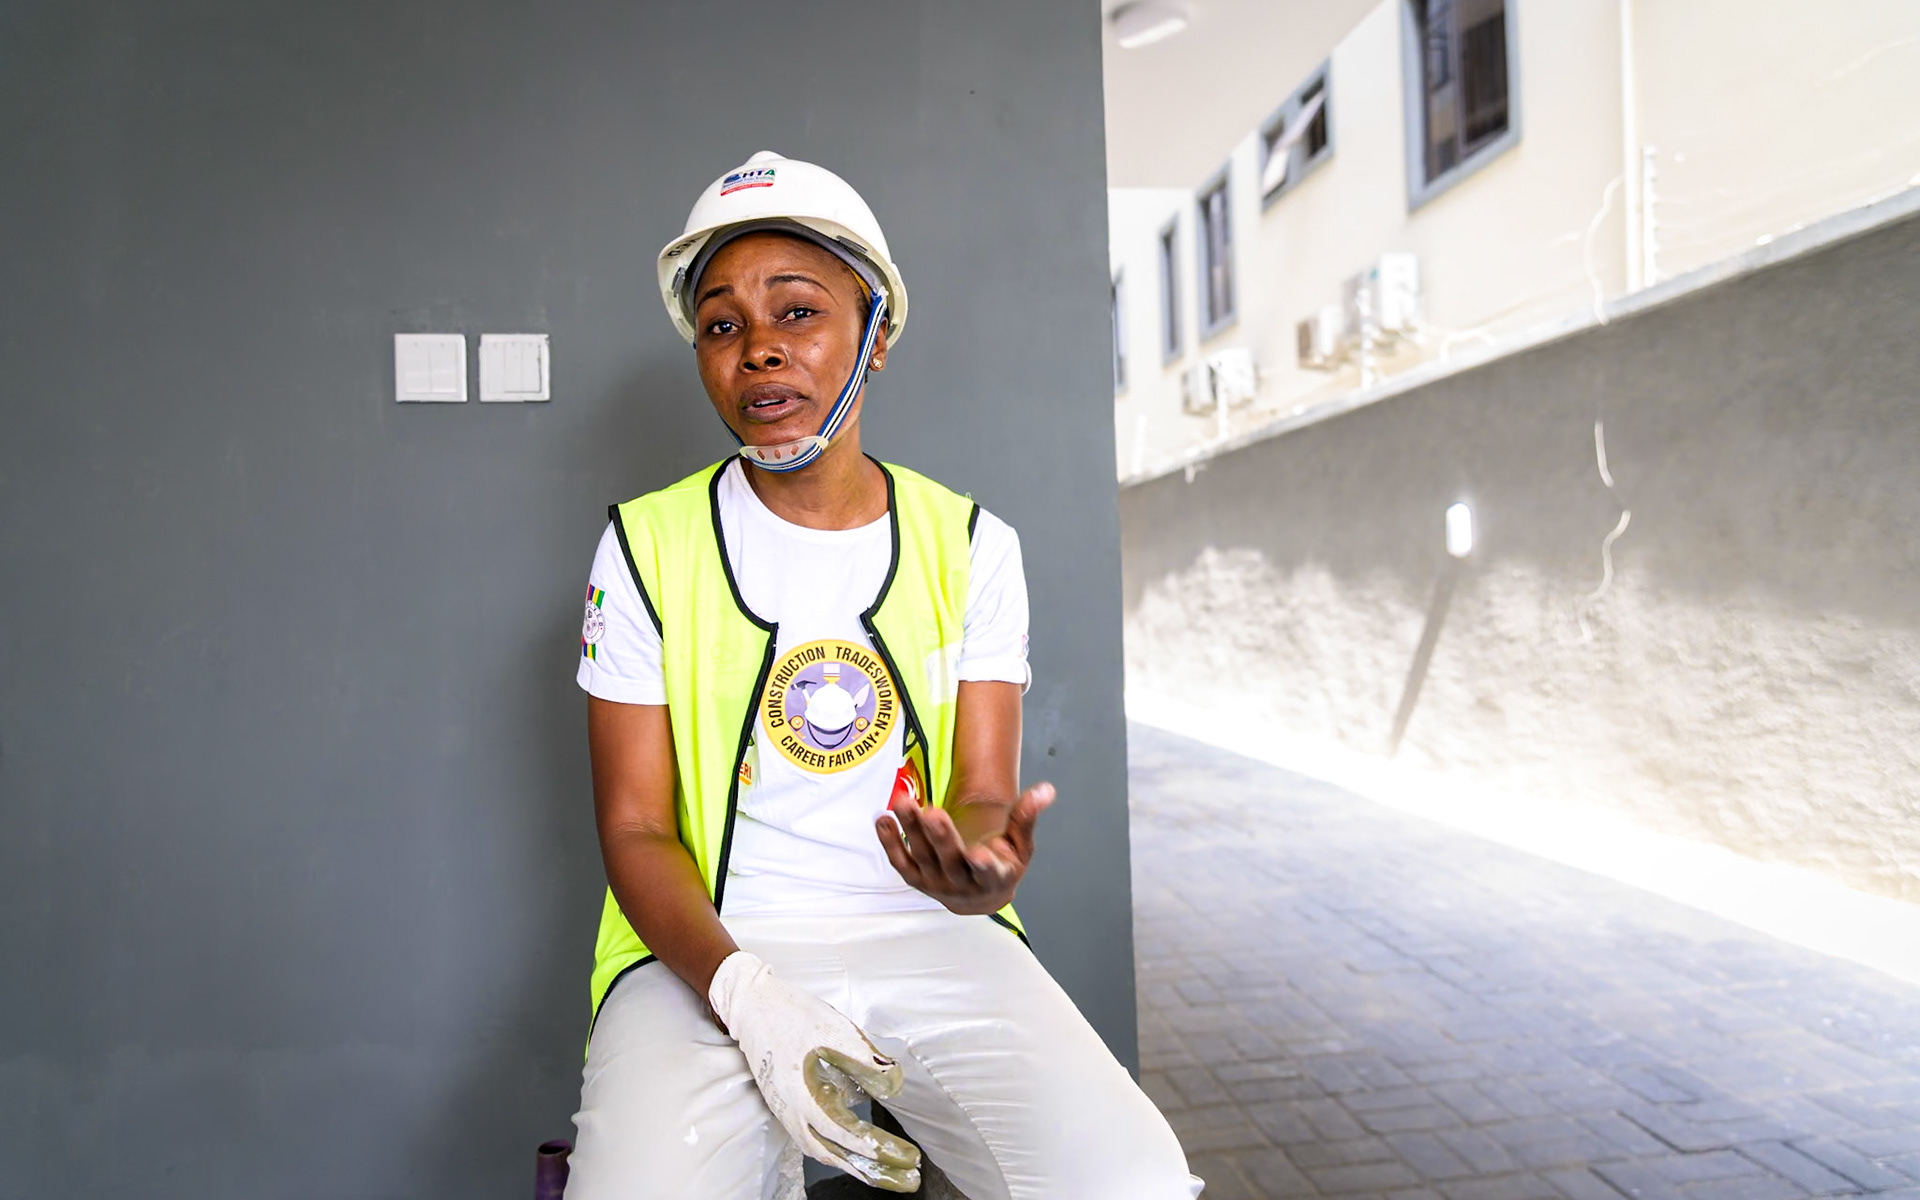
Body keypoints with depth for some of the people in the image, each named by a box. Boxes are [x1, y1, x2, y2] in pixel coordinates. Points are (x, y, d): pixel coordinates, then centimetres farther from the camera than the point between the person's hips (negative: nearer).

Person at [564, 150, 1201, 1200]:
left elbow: (983, 794, 1)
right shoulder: (645, 548, 1)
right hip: (710, 952, 0)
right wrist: (746, 994, -20)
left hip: (931, 936, 1)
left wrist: (980, 867, -26)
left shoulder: (969, 545, 4)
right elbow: (635, 825, -2)